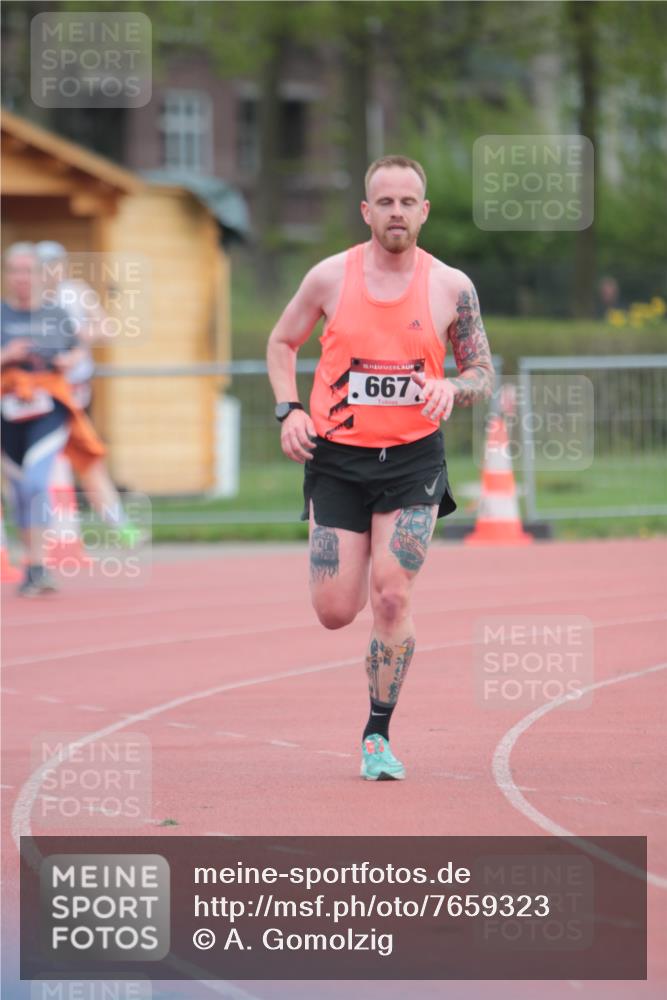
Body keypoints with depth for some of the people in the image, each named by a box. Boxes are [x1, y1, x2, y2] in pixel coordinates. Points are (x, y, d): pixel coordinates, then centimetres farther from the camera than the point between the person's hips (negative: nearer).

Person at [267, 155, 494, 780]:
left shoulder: (451, 288, -2)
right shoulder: (330, 278, -3)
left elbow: (483, 374, 7)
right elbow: (281, 342, 12)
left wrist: (452, 388, -16)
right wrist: (289, 410, -3)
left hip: (413, 459, -1)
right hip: (337, 457, 1)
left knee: (392, 598, -13)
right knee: (336, 612, -3)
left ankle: (378, 736, 2)